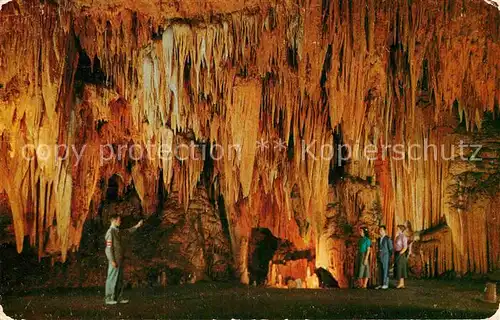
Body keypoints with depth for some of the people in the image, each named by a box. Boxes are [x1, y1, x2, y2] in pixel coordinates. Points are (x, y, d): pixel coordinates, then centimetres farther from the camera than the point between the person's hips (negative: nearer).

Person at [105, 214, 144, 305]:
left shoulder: (117, 231, 12)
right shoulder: (110, 232, -15)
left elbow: (127, 231, 31)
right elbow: (109, 248, -18)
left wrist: (137, 226, 23)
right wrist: (112, 261, -21)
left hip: (120, 260, 9)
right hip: (115, 260, -9)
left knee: (120, 280, 11)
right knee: (112, 279, -3)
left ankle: (118, 298, 16)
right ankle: (109, 299, 2)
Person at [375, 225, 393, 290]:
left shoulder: (388, 239, -8)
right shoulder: (379, 239, 15)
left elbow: (390, 249, -8)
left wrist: (389, 258, -12)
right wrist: (378, 257, 14)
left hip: (386, 257, -7)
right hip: (380, 257, 7)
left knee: (385, 270, -5)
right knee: (381, 271, 6)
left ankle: (386, 284, 0)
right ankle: (381, 284, 9)